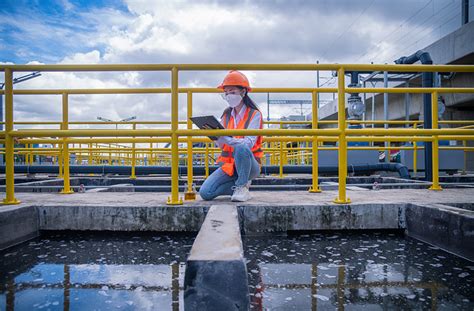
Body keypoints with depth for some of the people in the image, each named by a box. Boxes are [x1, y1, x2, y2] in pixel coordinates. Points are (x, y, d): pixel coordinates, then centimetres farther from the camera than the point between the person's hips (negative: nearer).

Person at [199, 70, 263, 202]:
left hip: (249, 164, -4)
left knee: (241, 148, -38)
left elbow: (248, 143, -23)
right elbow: (221, 145, 2)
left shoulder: (254, 114, -8)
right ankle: (241, 185, 5)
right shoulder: (226, 114, 7)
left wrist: (225, 138, -37)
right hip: (228, 164, 5)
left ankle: (242, 187, -16)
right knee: (205, 193, -14)